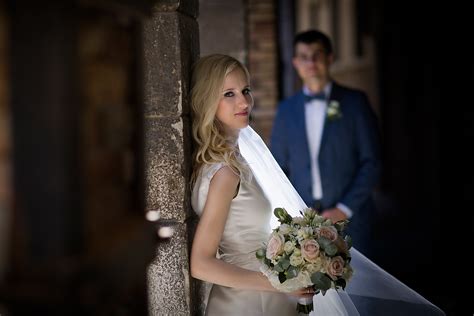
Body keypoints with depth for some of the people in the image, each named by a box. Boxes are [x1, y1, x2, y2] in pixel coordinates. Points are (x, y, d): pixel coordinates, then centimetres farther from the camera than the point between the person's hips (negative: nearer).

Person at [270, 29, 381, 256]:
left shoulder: (355, 102, 3)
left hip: (348, 218, -2)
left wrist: (345, 209, -8)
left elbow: (371, 163, -1)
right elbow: (278, 167, 14)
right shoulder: (286, 109, 12)